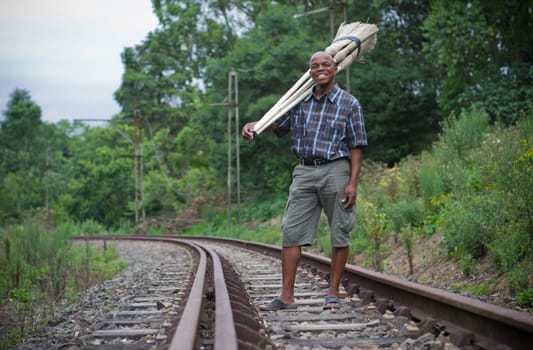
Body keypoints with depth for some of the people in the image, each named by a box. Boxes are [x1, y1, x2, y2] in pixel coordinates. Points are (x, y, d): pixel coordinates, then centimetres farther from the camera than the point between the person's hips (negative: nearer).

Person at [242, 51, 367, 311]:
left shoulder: (349, 104, 2)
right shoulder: (300, 101, 13)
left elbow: (356, 148, 0)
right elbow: (275, 123, 17)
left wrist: (353, 183, -9)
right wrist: (253, 126, -6)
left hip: (335, 171, -3)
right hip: (304, 172, 3)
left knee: (339, 235, 1)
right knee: (291, 231, -3)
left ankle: (333, 293, 11)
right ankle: (286, 296, -1)